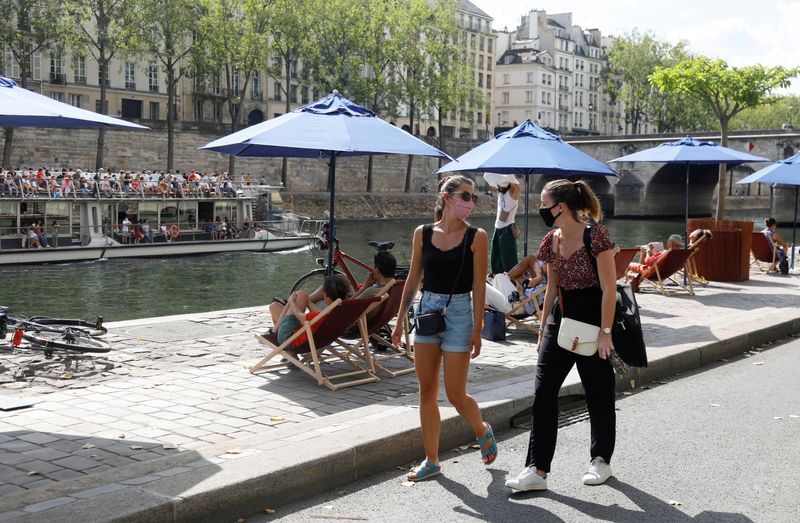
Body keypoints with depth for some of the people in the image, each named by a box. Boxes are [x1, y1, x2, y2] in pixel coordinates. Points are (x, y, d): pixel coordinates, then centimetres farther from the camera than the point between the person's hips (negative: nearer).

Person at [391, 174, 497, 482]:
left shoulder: (476, 237, -5)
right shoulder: (423, 234, 3)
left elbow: (479, 286, -6)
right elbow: (413, 280, 8)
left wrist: (477, 329, -9)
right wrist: (400, 321, 7)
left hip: (459, 313, -3)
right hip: (427, 311, 4)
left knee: (455, 395, -1)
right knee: (427, 391, 7)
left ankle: (483, 432, 31)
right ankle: (431, 461, 18)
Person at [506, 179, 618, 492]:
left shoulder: (595, 235, -14)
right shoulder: (552, 240, 7)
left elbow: (609, 288, -14)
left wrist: (605, 331, -17)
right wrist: (543, 328, 14)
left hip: (592, 316, -6)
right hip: (561, 317, 7)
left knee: (598, 393, 7)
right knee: (543, 391, -1)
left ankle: (601, 460, 28)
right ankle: (537, 469, 2)